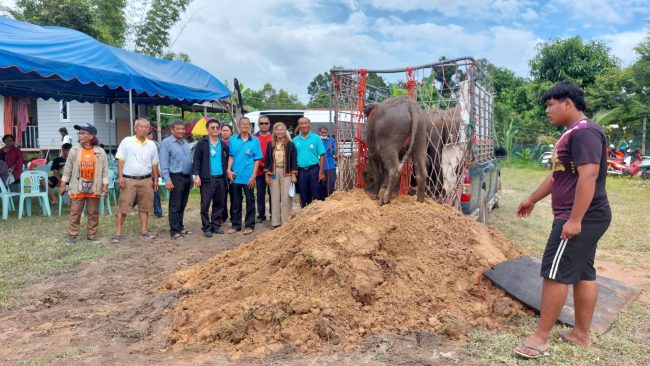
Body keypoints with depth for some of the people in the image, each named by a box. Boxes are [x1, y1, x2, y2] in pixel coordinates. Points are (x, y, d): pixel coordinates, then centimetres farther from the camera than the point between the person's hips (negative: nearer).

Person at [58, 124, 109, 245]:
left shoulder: (100, 152, -2)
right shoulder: (74, 150, -1)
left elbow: (104, 169, 1)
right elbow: (68, 168, 3)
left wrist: (105, 185, -3)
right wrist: (63, 184, 3)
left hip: (94, 188, 0)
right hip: (77, 187, 0)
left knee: (93, 213, 9)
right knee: (75, 212, 4)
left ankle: (91, 235, 20)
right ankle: (72, 235, 13)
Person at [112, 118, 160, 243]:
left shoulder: (152, 145, 10)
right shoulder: (127, 141, -2)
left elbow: (154, 164, 14)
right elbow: (120, 160, -5)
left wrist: (155, 179, 12)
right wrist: (120, 177, -12)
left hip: (146, 180, 4)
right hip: (129, 180, -4)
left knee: (145, 206, 10)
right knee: (123, 207, -2)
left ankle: (144, 230, 21)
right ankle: (118, 233, 4)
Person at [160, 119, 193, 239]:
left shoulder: (185, 143, 15)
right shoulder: (166, 143, -6)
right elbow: (164, 163, -11)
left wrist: (191, 178, 16)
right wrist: (167, 180, -17)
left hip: (186, 177, 7)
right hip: (176, 177, -7)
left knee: (183, 205, 12)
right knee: (175, 206, -3)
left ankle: (180, 227, 20)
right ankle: (174, 230, 2)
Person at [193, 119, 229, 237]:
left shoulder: (223, 144, 12)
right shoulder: (202, 143, 1)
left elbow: (227, 160, 16)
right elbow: (196, 160, -3)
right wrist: (196, 175, -11)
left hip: (220, 178, 4)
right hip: (207, 179, -4)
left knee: (219, 204, 9)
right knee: (205, 205, -1)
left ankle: (216, 225, 19)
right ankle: (206, 228, 8)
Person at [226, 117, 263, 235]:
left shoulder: (254, 141, -1)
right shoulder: (233, 140, 4)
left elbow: (257, 160, -3)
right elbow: (230, 156, 7)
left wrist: (253, 176, -9)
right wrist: (229, 170, -7)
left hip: (248, 177, -2)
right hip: (235, 176, 2)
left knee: (250, 202, 6)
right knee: (235, 202, 10)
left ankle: (249, 225, 16)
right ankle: (236, 225, 21)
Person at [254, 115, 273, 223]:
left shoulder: (274, 138, 3)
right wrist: (262, 165, -11)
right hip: (259, 171, 1)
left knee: (272, 193, 6)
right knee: (260, 194, 7)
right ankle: (261, 215, 17)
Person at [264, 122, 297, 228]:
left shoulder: (290, 144, 1)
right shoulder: (270, 145, 8)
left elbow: (294, 160, -1)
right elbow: (267, 160, 9)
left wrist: (293, 175, -6)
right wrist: (266, 175, 4)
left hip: (286, 173, -2)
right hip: (273, 173, 2)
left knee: (286, 198, -4)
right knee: (274, 198, 4)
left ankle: (286, 221, 2)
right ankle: (275, 221, 11)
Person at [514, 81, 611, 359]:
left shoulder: (584, 132, -17)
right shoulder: (572, 134, 17)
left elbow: (588, 175, -27)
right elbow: (558, 175, 25)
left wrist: (574, 220, -29)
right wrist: (532, 199, 31)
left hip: (580, 219, -11)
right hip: (585, 218, 11)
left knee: (555, 273, -7)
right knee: (583, 273, 13)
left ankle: (541, 337, 1)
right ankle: (581, 333, 23)